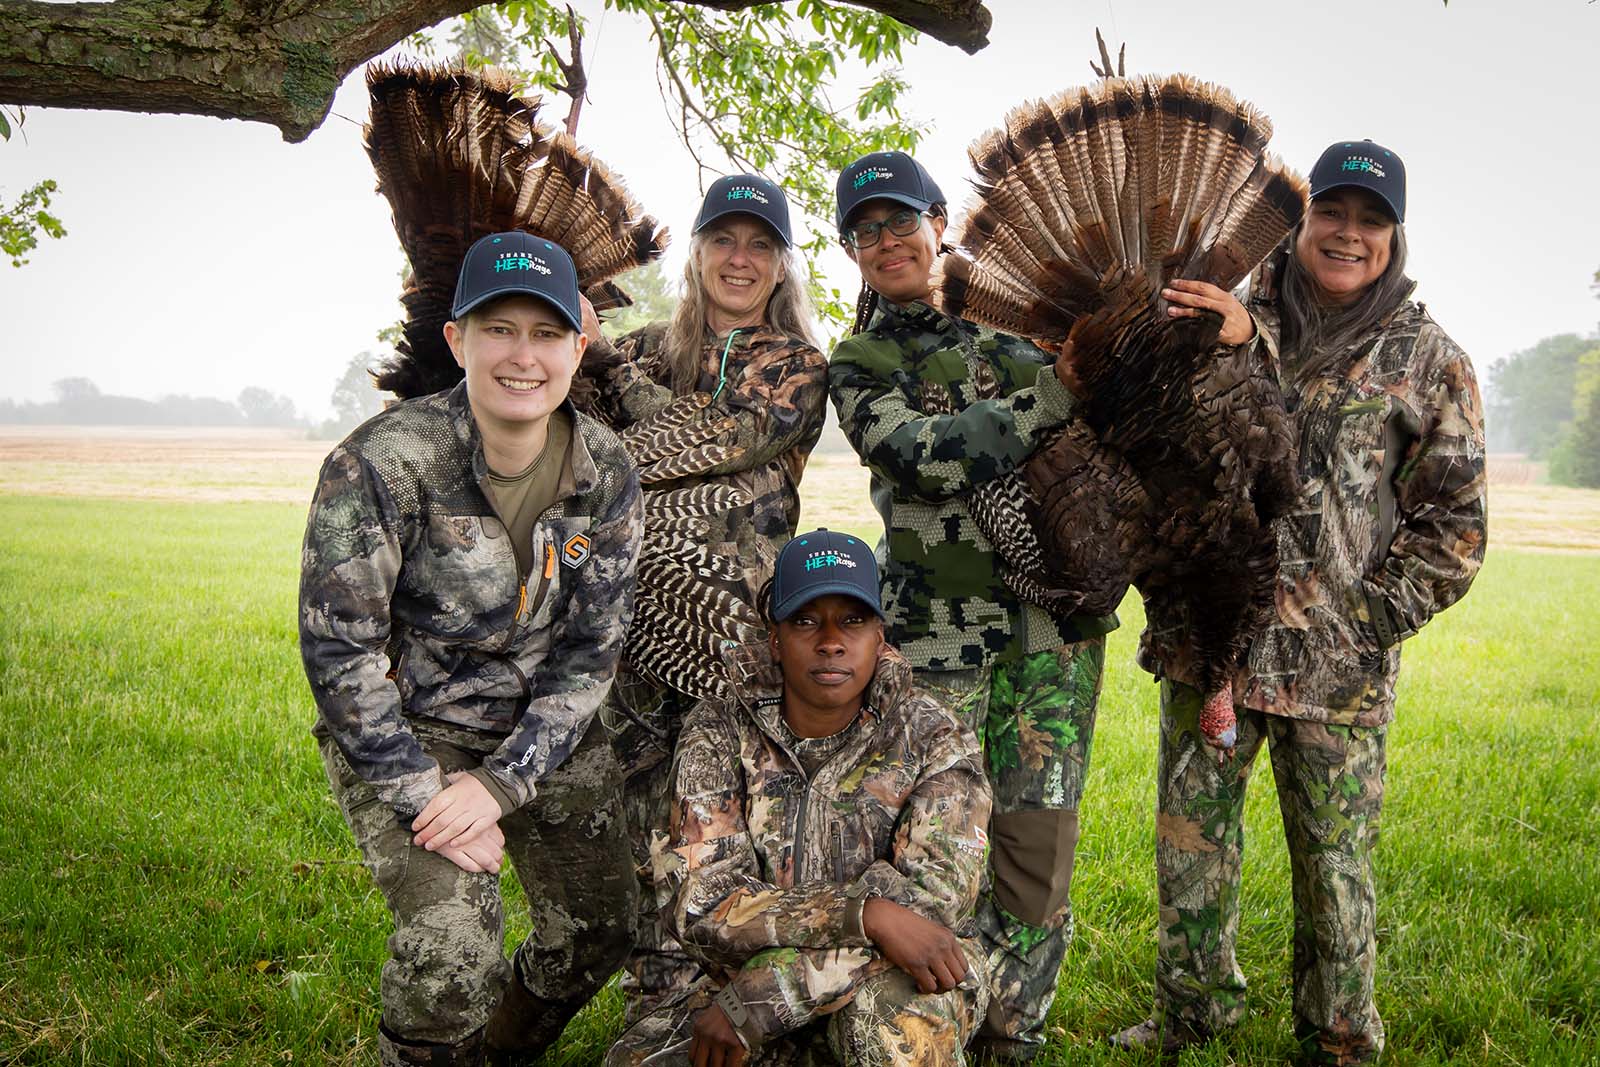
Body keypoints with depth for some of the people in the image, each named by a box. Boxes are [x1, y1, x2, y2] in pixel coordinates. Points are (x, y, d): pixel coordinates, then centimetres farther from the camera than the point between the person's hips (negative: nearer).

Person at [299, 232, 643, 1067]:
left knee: (599, 929, 7)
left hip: (546, 729, 5)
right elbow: (338, 649, -19)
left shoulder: (605, 472, -10)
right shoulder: (380, 464, -22)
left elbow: (593, 644, -6)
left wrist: (503, 781, -15)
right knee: (451, 941, -20)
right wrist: (427, 798, -21)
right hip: (401, 729, -4)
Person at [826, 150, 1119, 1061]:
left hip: (1056, 607, 1)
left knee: (1038, 823, -2)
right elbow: (928, 455, -14)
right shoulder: (859, 365, 4)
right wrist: (1055, 394, -18)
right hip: (939, 619, -1)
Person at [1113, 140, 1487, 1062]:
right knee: (1191, 836, 13)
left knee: (1333, 860, 8)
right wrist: (1234, 341, -27)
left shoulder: (1431, 362, 2)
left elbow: (1453, 529, 2)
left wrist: (1365, 621, -7)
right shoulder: (1234, 323, 7)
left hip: (1337, 667, -2)